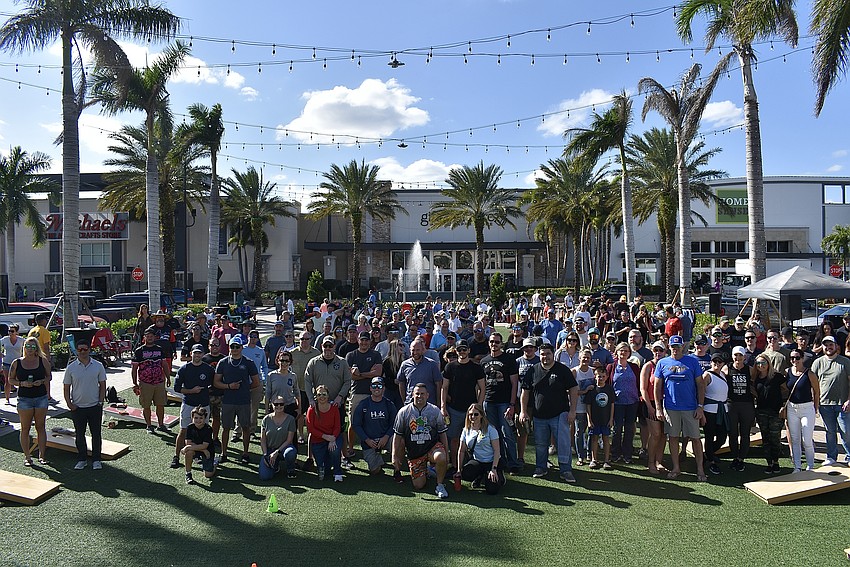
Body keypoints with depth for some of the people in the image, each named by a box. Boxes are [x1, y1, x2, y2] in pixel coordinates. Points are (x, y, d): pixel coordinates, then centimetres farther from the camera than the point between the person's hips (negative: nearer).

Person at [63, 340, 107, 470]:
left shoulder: (98, 366, -1)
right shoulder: (71, 368, -1)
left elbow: (102, 385, 5)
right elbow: (66, 387, 4)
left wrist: (100, 402, -3)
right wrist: (69, 404, -5)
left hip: (95, 406, 0)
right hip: (77, 407, 0)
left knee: (96, 434, 6)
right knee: (80, 435, 10)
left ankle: (96, 460, 18)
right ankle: (82, 459, 24)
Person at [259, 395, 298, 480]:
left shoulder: (290, 419, -6)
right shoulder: (267, 419, 0)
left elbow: (289, 440, -8)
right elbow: (262, 440, 2)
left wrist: (276, 452, -15)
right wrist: (265, 455, -9)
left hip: (284, 448, -2)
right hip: (269, 449, 2)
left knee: (290, 453, -39)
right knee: (264, 476, -19)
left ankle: (290, 470, -4)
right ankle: (275, 465, 17)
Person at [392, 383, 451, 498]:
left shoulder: (435, 411, 1)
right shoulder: (403, 412, -1)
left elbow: (442, 434, 6)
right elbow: (397, 435, 3)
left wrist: (446, 454, 1)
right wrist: (394, 456, -2)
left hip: (433, 446, -1)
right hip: (414, 453, 1)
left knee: (441, 458, -35)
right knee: (418, 486, -7)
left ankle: (440, 485, -9)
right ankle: (426, 471, 28)